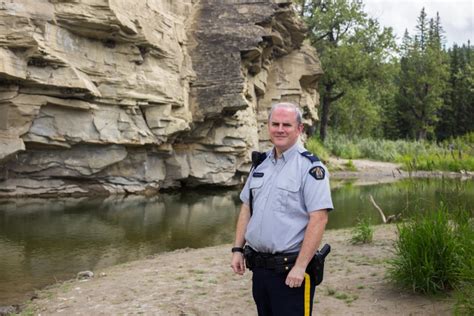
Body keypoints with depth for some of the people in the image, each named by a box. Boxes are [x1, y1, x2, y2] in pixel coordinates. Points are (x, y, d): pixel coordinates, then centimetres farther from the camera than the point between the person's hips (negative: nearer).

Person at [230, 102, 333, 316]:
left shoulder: (310, 167, -11)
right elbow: (246, 209, 15)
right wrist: (237, 249, 7)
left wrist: (300, 267, -20)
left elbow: (319, 219, -17)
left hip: (290, 270, -6)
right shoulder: (260, 164, 10)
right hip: (259, 266, 6)